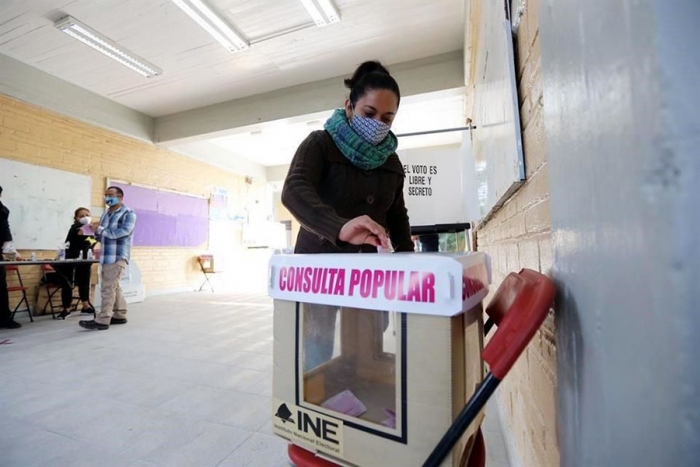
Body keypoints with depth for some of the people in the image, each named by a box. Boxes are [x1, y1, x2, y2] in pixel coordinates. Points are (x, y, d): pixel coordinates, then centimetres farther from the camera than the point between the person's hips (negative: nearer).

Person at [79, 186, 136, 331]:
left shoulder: (128, 214, -5)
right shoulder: (105, 215, 18)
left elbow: (121, 232, -19)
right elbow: (102, 237, 21)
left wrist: (100, 229, -12)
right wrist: (97, 232, -1)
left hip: (118, 257, -8)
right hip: (106, 257, 8)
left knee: (108, 288, -9)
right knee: (114, 287, 12)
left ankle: (102, 321, -5)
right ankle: (120, 316, 20)